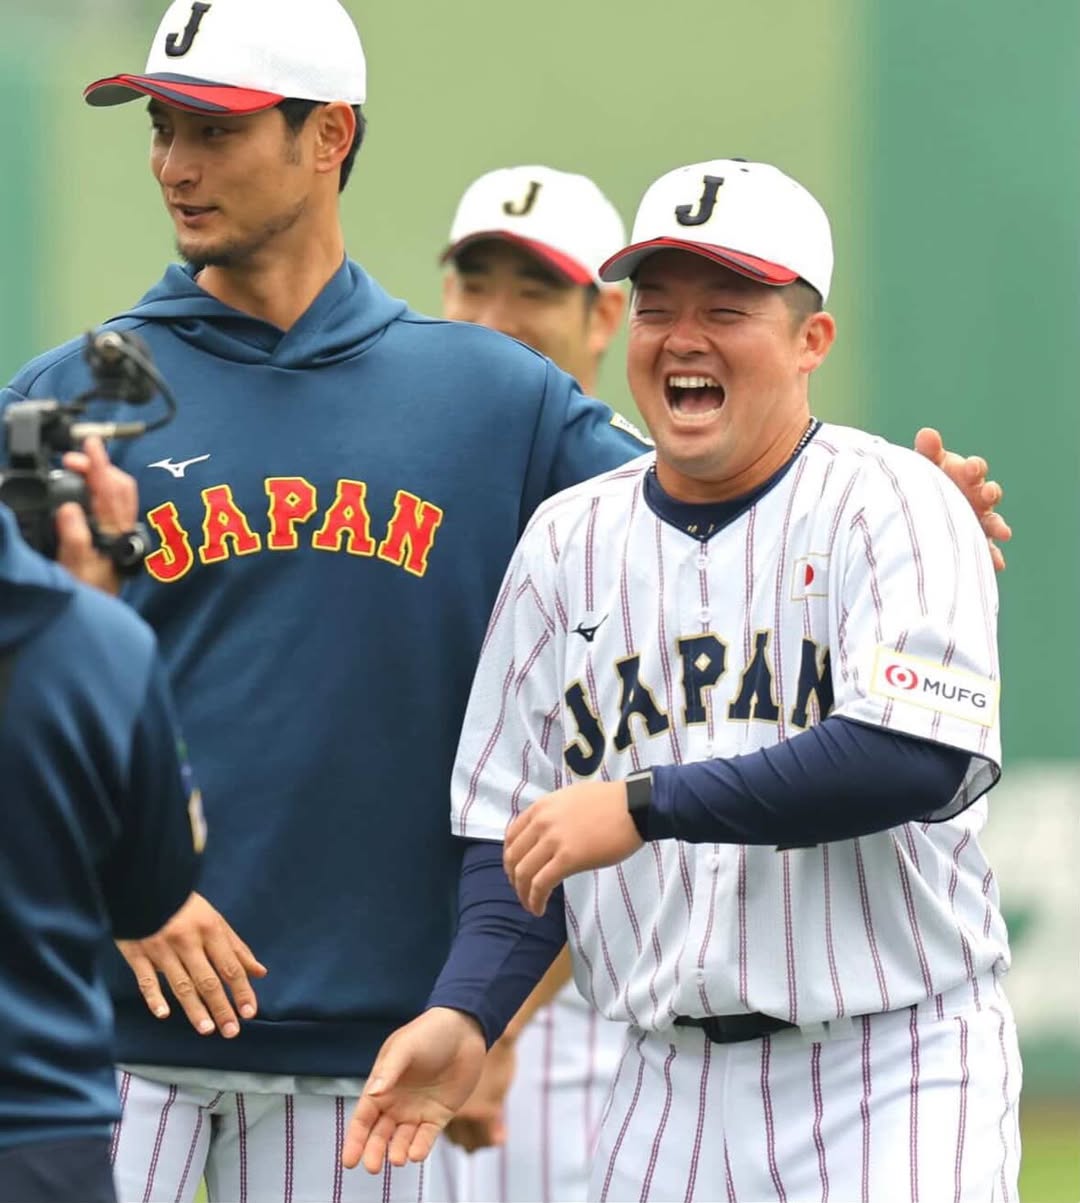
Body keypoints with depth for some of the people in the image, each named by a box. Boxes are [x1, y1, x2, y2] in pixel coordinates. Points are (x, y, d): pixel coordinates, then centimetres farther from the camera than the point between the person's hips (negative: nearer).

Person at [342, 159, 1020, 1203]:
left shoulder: (890, 505, -3)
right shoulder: (568, 540, 11)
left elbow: (920, 762, -19)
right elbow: (515, 829, 12)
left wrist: (644, 805, -18)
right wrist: (463, 1015, -6)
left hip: (895, 1077, -4)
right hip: (670, 1094, 4)